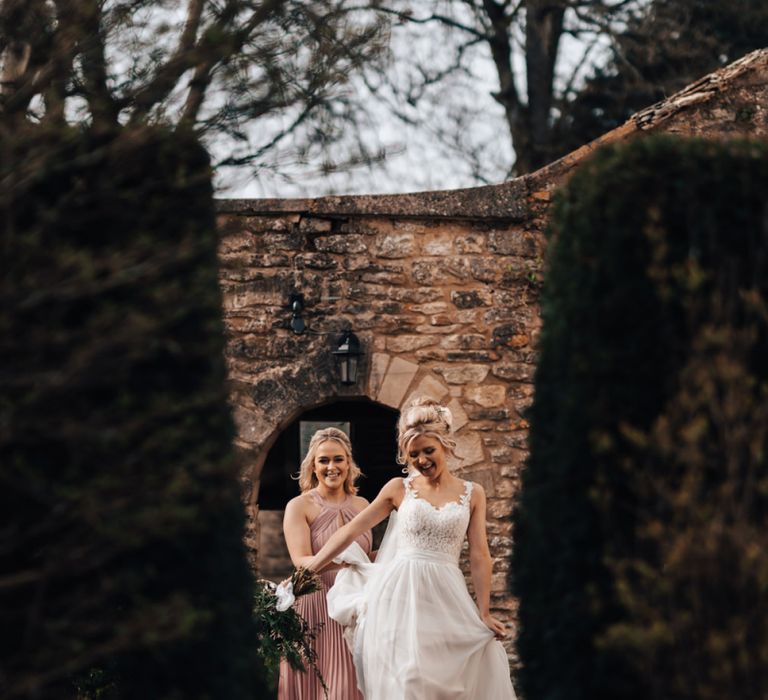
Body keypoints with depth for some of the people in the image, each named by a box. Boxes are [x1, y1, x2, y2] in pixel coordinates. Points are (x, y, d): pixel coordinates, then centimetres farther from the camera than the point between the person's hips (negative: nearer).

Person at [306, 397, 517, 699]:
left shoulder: (472, 493, 6)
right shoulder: (399, 489, 5)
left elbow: (479, 555, 4)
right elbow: (350, 531, 6)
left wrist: (484, 613, -1)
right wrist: (307, 570, 5)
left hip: (445, 597, 1)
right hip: (399, 594, -1)